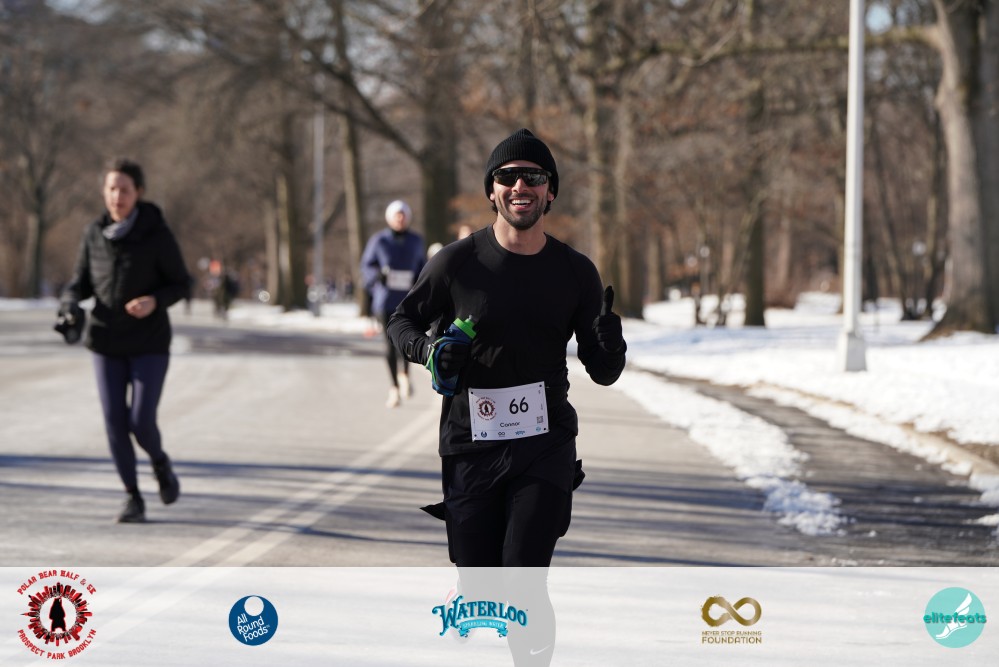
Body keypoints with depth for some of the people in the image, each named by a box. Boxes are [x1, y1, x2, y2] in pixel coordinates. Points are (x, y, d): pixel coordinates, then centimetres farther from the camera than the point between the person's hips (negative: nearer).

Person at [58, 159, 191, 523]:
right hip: (107, 342, 3)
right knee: (115, 421, -3)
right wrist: (70, 306, -16)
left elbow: (181, 284, -5)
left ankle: (160, 461, 24)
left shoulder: (157, 233, -12)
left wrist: (155, 301, -24)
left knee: (141, 422, -9)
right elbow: (81, 283, 6)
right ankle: (133, 497, 10)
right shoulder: (94, 233, -2)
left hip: (150, 343, -3)